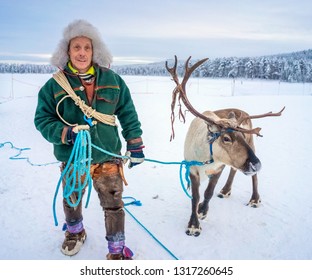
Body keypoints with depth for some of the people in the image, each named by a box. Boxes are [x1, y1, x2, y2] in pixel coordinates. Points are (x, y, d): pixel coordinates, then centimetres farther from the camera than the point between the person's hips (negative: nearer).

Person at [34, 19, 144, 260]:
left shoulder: (112, 80, -4)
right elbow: (43, 120, -6)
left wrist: (135, 146, 1)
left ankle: (117, 251, 27)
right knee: (72, 202, 24)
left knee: (114, 206, 6)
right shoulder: (55, 84, -9)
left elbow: (128, 115, 2)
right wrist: (67, 132, -25)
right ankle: (75, 233, 54)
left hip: (108, 158, 0)